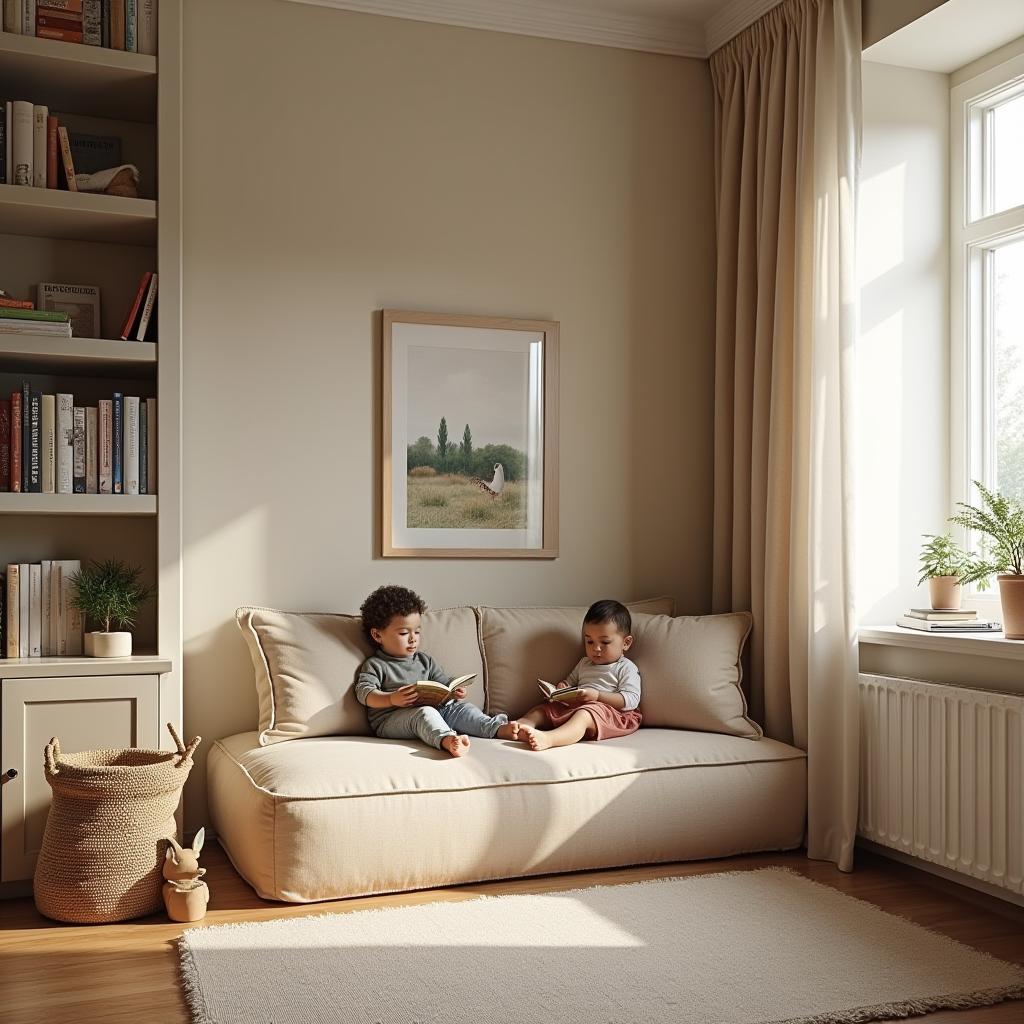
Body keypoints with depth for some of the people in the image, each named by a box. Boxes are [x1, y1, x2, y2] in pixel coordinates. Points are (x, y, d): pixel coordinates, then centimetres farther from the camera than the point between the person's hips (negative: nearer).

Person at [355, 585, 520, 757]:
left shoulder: (424, 660, 21)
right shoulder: (374, 665, 2)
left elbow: (444, 681, 25)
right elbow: (364, 692, -11)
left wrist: (455, 690, -1)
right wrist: (392, 699, -29)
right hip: (391, 719, -7)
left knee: (460, 707, -7)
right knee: (424, 713, -35)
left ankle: (497, 728, -23)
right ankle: (447, 740, -62)